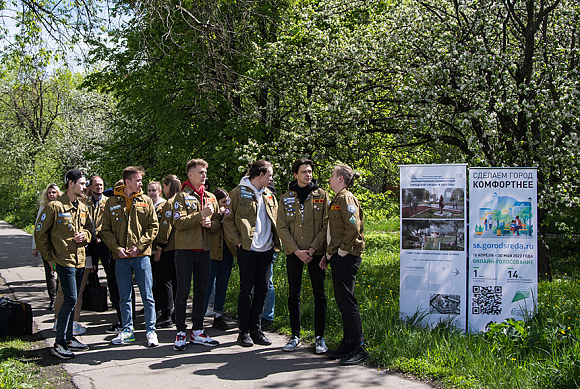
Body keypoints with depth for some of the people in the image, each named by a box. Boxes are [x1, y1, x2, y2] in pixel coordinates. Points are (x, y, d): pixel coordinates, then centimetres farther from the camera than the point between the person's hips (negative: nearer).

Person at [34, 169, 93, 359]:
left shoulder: (82, 208, 12)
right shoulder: (55, 206, -10)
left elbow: (89, 228, 23)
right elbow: (40, 233, -5)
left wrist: (85, 235, 0)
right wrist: (49, 256, -5)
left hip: (80, 260, 7)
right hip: (64, 260, -7)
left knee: (72, 300, 13)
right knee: (70, 299, -12)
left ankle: (68, 338, 23)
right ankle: (59, 343, -4)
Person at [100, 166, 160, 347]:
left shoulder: (146, 201, 5)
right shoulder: (112, 202, 5)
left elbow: (154, 227, 3)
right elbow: (105, 230, 5)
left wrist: (139, 246, -8)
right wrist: (116, 248, -9)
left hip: (141, 255, -1)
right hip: (121, 257, 1)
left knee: (147, 295, 0)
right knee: (124, 297, 8)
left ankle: (151, 331, 9)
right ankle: (127, 331, 18)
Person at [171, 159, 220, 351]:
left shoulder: (211, 197, 14)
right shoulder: (182, 196, -3)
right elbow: (178, 223, -14)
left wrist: (210, 223, -5)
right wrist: (200, 215, -20)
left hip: (204, 250, 5)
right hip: (185, 249, -5)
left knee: (201, 292, 10)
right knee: (183, 292, -1)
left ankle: (197, 332, 19)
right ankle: (181, 332, 7)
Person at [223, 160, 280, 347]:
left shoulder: (269, 195, 15)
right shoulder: (239, 192, -2)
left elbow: (275, 218, 23)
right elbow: (228, 220, -3)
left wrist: (276, 241, 12)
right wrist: (237, 240, -10)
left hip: (266, 249, 6)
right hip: (247, 249, -5)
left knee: (262, 290, 7)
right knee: (246, 290, -1)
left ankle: (255, 328, 17)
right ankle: (244, 332, 8)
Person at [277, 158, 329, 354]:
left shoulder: (322, 195, 2)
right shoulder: (286, 198, 6)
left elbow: (326, 226, -3)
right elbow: (282, 227, 2)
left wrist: (312, 249, -12)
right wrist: (296, 251, -9)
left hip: (316, 252, -2)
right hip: (294, 253, 2)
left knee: (319, 294, 1)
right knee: (294, 294, 7)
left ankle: (319, 337, 10)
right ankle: (295, 336, 18)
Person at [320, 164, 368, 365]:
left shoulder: (346, 198, -11)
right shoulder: (337, 199, 18)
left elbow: (353, 228, -20)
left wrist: (342, 251, -15)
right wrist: (328, 254, 18)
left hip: (346, 257, -10)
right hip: (337, 257, 10)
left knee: (346, 300, -8)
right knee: (341, 301, 12)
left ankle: (359, 348, -2)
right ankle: (347, 343, 19)